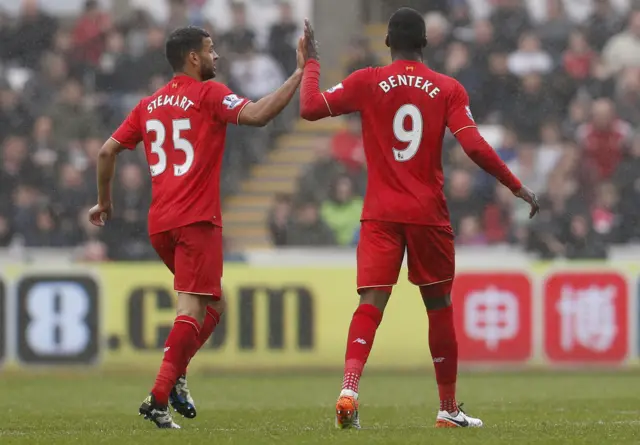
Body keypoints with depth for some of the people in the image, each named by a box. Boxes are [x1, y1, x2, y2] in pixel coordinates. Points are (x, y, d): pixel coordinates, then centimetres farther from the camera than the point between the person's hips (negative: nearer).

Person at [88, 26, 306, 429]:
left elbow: (107, 151, 13)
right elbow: (257, 115, -18)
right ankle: (159, 398, -21)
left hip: (159, 222, 7)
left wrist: (104, 203, 25)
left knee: (213, 305, 19)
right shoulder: (209, 94, -4)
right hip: (197, 220, -7)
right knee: (193, 309, -10)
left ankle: (176, 376, 4)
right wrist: (300, 74, -13)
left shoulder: (149, 105, 15)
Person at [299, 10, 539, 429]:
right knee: (439, 306, 13)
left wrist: (312, 61, 16)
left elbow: (310, 108, 1)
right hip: (429, 215, 0)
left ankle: (349, 388, -30)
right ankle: (449, 408, 21)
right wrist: (517, 186, 1)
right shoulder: (448, 89, 0)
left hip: (380, 214, 0)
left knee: (371, 303, -7)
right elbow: (474, 146, -8)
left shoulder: (366, 83, 0)